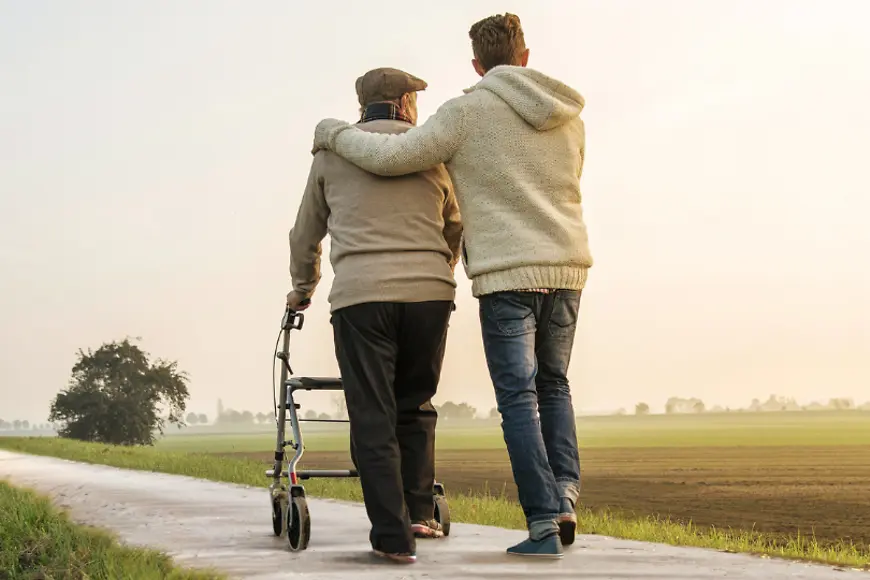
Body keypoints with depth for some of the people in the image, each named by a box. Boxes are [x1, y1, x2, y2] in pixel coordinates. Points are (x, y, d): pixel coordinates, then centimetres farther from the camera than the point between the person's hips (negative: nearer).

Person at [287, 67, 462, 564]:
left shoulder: (333, 151, 15)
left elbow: (305, 236, 23)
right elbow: (455, 230, 26)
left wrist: (302, 290, 40)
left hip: (360, 296, -1)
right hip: (430, 294, 1)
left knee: (373, 418, 0)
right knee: (416, 408, 18)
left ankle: (394, 536, -6)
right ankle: (419, 513, 14)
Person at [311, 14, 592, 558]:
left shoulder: (469, 112, -6)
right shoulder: (568, 118, 10)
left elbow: (391, 157, -12)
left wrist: (333, 132, 6)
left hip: (508, 273, -5)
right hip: (568, 268, 5)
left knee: (519, 396, -1)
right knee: (553, 383, 19)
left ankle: (544, 522, -4)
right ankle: (564, 490, 4)